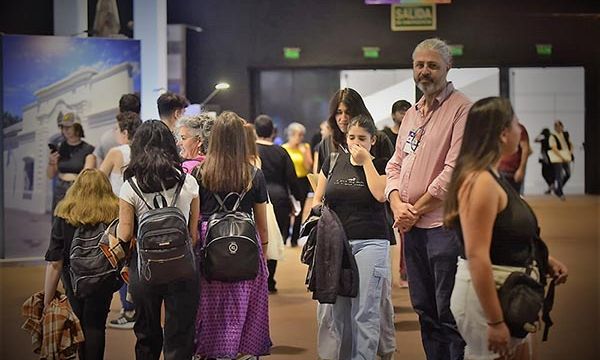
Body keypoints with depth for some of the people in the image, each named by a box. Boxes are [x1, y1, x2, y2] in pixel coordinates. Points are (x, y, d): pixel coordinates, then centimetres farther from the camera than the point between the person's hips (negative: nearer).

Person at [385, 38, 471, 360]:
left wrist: (416, 209, -11)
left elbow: (455, 170, -16)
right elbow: (395, 165, 16)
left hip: (446, 224, -8)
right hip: (411, 225, 8)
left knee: (451, 315, -3)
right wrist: (397, 203, -3)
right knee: (425, 310, 15)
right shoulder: (411, 114, 17)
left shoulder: (462, 109, -8)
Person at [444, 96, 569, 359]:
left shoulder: (494, 176, 10)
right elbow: (477, 256, -25)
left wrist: (543, 260, 12)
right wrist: (495, 322, -26)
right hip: (485, 292, -10)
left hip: (506, 292, 10)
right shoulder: (480, 181, -20)